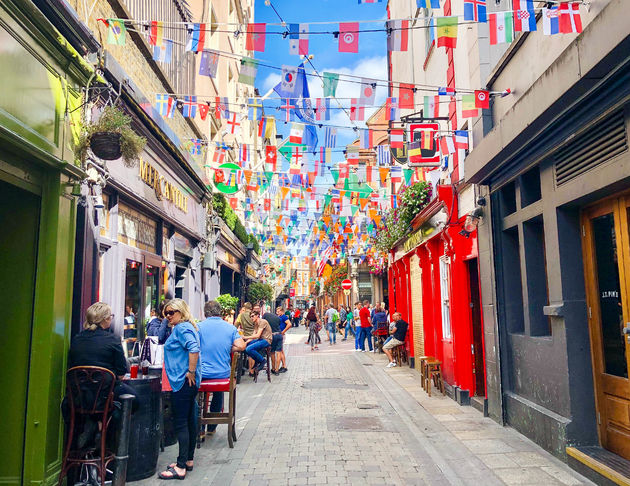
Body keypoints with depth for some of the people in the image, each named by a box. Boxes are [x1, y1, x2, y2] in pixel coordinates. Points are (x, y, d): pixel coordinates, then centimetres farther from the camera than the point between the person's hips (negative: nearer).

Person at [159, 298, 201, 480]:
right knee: (189, 421, 15)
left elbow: (194, 349, -28)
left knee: (181, 424, -5)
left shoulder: (182, 328, -14)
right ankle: (188, 460, 26)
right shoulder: (182, 327, 18)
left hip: (183, 383, -11)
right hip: (187, 383, 11)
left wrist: (191, 372, -24)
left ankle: (181, 467, 0)